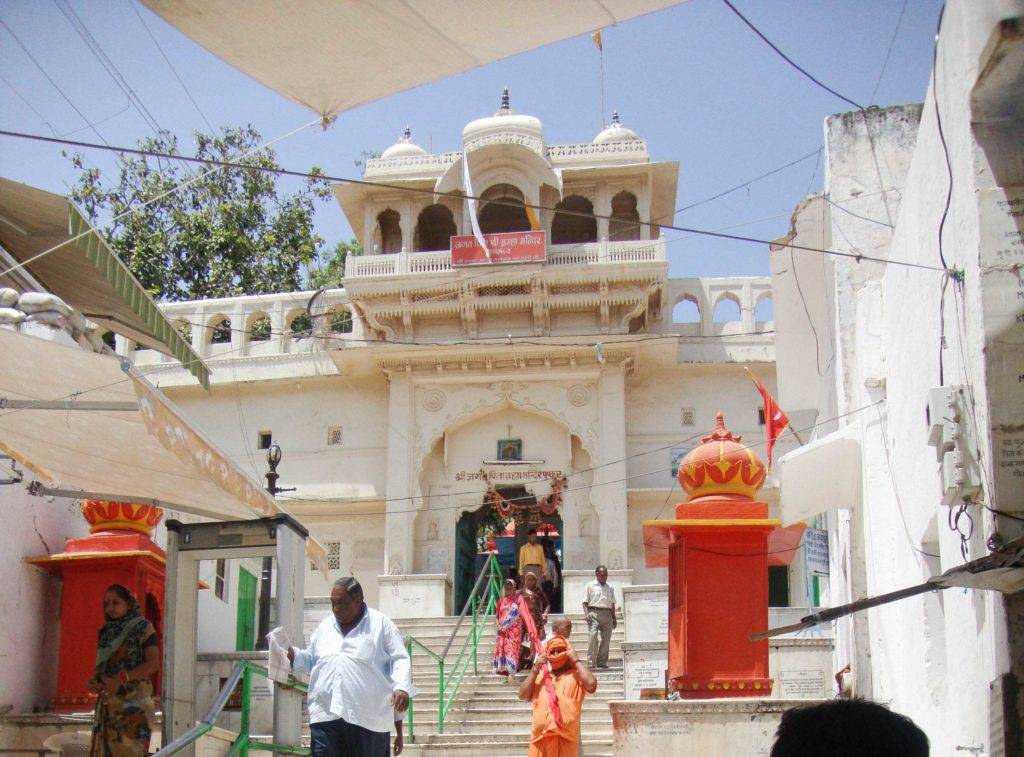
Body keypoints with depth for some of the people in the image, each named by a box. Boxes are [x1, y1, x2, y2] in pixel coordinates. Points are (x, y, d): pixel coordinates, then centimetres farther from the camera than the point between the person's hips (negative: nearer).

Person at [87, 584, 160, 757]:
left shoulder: (143, 627, 0)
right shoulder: (106, 632, 16)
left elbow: (153, 663, -10)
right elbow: (101, 667, 20)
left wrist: (120, 679, -19)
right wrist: (93, 681, -3)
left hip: (134, 701, -5)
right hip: (108, 702, 5)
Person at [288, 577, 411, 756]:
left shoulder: (381, 623, 6)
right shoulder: (325, 626, 20)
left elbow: (400, 660, 2)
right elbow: (310, 660, 27)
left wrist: (402, 688, -15)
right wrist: (292, 655, 7)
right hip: (325, 715, 3)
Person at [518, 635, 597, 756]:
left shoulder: (576, 675, 5)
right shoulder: (540, 676, 17)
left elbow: (591, 684, -15)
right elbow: (523, 696, 9)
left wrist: (576, 660, -5)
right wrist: (535, 669, 3)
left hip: (565, 738, -3)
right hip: (540, 738, 3)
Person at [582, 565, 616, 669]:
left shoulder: (610, 588, 20)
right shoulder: (591, 586, 8)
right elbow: (585, 602, 3)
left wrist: (614, 618, 15)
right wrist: (587, 613, -11)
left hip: (607, 615, 5)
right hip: (594, 613, -5)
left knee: (605, 639, 1)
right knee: (593, 636, -17)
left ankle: (602, 663, 7)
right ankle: (591, 663, -16)